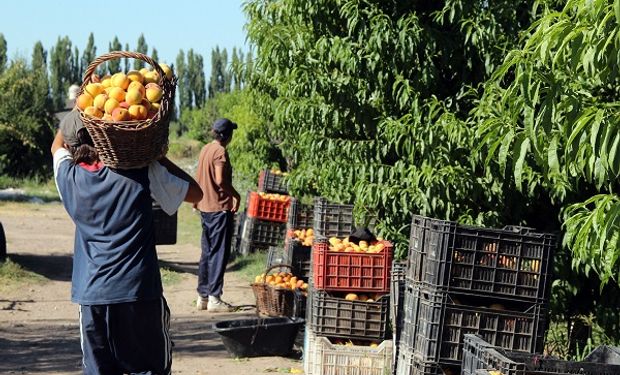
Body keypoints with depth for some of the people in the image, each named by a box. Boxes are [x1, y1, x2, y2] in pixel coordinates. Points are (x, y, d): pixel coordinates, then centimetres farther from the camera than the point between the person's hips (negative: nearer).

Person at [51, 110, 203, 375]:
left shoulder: (68, 177, 3)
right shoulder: (143, 173, -5)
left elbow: (57, 146, 27)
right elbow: (195, 193, 7)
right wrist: (160, 157, 12)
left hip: (91, 295, 2)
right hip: (140, 292, -2)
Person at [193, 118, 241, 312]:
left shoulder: (206, 149, 11)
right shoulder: (220, 151, -15)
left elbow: (198, 178, 16)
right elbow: (220, 180, -23)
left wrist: (197, 199, 23)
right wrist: (236, 195, -11)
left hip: (205, 207, 9)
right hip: (220, 207, -9)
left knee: (207, 252, 14)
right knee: (219, 254, -4)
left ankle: (202, 296, 18)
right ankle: (214, 298, -4)